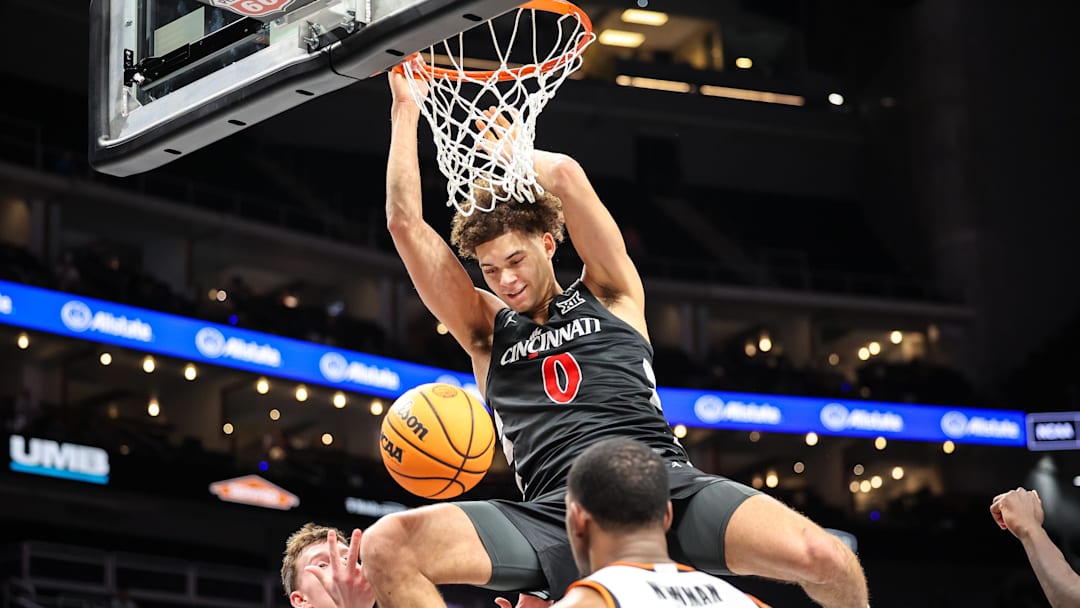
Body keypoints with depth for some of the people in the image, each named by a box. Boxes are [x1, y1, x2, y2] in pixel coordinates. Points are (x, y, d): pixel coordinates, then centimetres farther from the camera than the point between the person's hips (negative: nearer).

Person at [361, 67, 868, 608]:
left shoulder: (609, 295, 20)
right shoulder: (487, 330, 24)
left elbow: (567, 177, 6)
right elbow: (405, 223, 18)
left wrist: (510, 147, 25)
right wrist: (405, 108, 20)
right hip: (555, 520, 1)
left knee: (826, 559, -26)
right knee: (385, 545, -25)